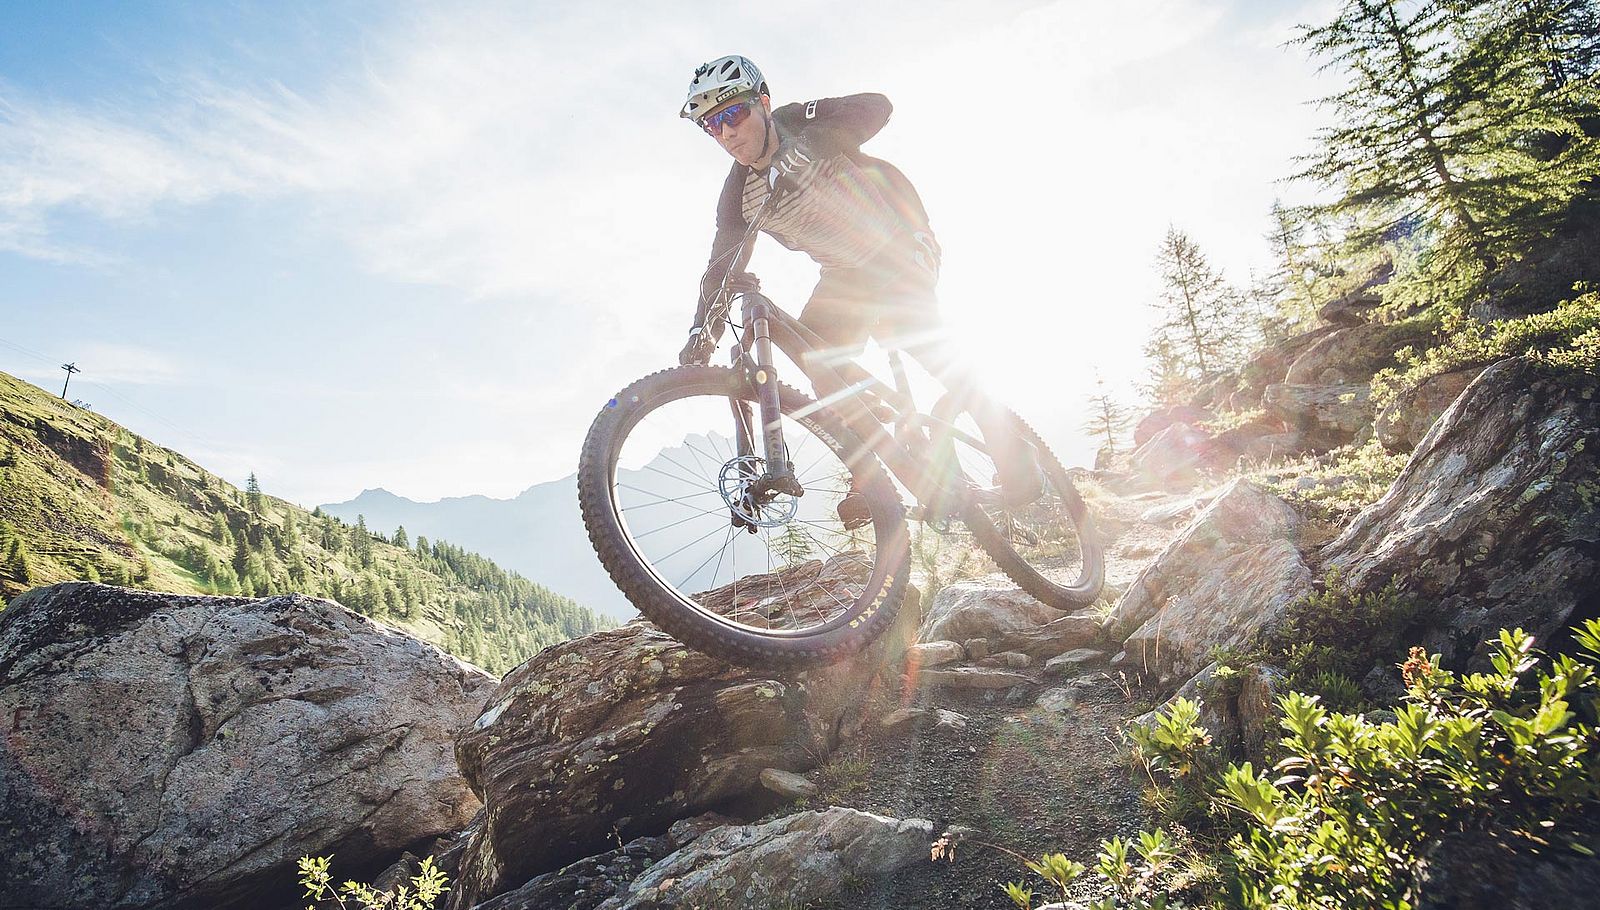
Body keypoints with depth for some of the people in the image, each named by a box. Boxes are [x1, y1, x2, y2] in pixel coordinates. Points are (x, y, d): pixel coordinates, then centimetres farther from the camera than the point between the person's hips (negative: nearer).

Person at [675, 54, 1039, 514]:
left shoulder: (798, 123, -16)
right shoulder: (738, 196, -5)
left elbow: (875, 107, -28)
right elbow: (722, 265, -8)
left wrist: (804, 148, -42)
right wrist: (702, 331, -24)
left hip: (898, 244, -5)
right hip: (845, 273, 5)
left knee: (915, 333, -27)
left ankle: (1000, 432, -11)